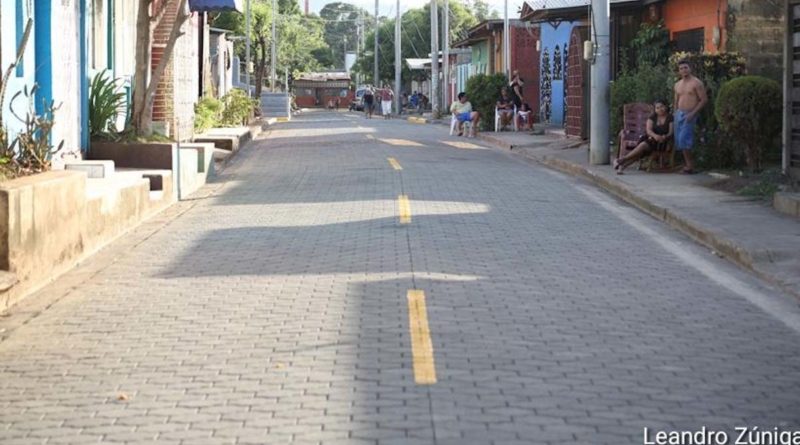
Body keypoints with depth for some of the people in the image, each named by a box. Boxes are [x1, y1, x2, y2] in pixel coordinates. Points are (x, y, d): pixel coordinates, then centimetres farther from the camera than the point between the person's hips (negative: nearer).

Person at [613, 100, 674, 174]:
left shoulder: (670, 118, 1)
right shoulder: (653, 117, 9)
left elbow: (671, 132, -5)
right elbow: (648, 130, -4)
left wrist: (664, 137, -28)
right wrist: (655, 135, -27)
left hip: (661, 142, -3)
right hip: (651, 138, 3)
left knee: (644, 145, -31)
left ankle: (622, 160, -28)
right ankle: (623, 166, -38)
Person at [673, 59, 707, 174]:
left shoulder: (696, 83, -7)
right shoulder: (677, 85, 14)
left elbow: (704, 100, -10)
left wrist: (693, 113, -16)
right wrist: (676, 113, 12)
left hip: (689, 115, -7)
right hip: (679, 113, 7)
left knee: (684, 140, -15)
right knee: (679, 141, 4)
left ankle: (689, 166, -8)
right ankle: (687, 164, 12)